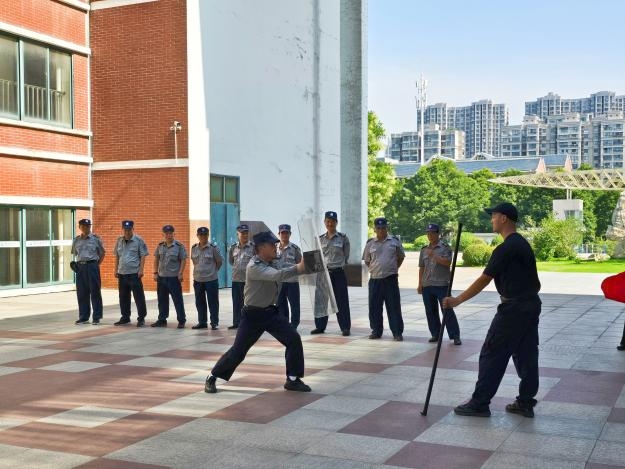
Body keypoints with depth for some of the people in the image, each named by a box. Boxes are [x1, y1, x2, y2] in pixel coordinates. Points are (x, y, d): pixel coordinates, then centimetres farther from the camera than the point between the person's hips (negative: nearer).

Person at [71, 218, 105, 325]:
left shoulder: (96, 239, -1)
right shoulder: (76, 240, 10)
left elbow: (102, 253, 4)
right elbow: (75, 254, 19)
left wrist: (97, 265, -1)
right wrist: (76, 265, 6)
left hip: (92, 265, -4)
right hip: (80, 267, 4)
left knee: (95, 292, -2)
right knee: (82, 293, 7)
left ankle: (96, 317, 5)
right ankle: (83, 317, 16)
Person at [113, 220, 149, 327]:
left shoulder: (139, 240, -4)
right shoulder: (119, 241, 11)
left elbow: (143, 256, -6)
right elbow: (117, 256, 17)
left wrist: (141, 270, -13)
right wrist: (116, 269, 12)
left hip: (134, 273, -5)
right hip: (122, 273, 5)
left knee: (139, 297, -4)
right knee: (123, 297, 12)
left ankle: (141, 318, 2)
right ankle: (125, 317, 24)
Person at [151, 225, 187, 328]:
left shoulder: (179, 246, -6)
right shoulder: (160, 246, 8)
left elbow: (183, 260, -6)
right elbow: (156, 259, 13)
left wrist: (180, 273, -12)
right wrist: (155, 272, 7)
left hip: (174, 277, -5)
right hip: (161, 277, 5)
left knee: (178, 300, -1)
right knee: (162, 299, 12)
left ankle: (181, 321, 5)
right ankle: (162, 320, 22)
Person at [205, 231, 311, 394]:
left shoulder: (273, 263, 6)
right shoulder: (254, 267, -22)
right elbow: (278, 275, -35)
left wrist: (302, 266, -15)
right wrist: (298, 267, -37)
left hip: (271, 312, 7)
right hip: (253, 315, -7)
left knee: (294, 339, -5)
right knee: (238, 350, -2)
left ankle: (293, 379, 6)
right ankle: (212, 377, 18)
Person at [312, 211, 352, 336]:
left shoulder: (343, 238, -2)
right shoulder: (320, 239, 6)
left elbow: (346, 256, 3)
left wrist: (337, 265, 4)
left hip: (338, 273, -3)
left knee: (341, 301, 1)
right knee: (320, 300, 6)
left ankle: (345, 327, 8)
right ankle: (320, 326, 17)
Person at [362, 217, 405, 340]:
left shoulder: (395, 241, 3)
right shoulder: (370, 243, 7)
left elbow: (401, 257, 12)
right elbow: (367, 261, 16)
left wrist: (393, 268, 6)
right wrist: (374, 269, 7)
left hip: (390, 279, -2)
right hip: (374, 279, 2)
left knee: (394, 307, -1)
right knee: (374, 307, 5)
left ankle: (397, 332, 5)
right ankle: (376, 331, 17)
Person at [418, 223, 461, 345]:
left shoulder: (445, 248, -1)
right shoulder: (424, 250, 14)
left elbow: (447, 262, -16)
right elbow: (421, 268, 15)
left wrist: (433, 255, -19)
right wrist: (420, 284, 11)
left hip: (442, 285, -5)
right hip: (427, 286, 5)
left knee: (447, 311, -5)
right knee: (430, 311, 8)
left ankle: (455, 336, -1)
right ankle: (435, 334, 18)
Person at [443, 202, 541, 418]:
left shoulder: (506, 249, -16)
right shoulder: (524, 244, 14)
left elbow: (483, 280, -16)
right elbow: (535, 282, 19)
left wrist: (457, 300, -11)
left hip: (513, 309, -10)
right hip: (531, 305, 10)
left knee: (492, 354, -3)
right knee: (526, 355, 11)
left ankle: (479, 403, 2)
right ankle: (526, 403, 16)